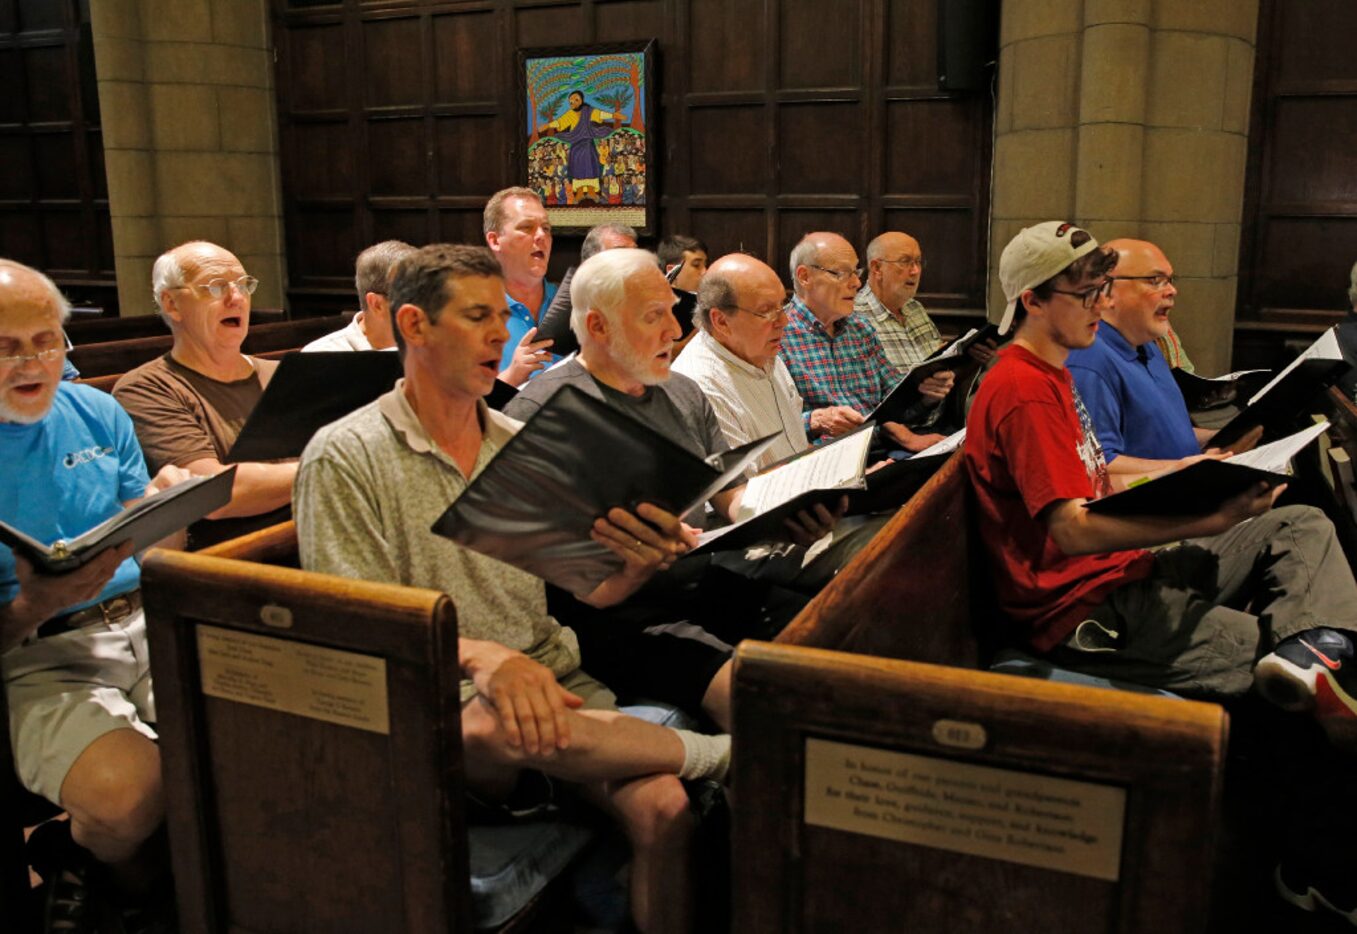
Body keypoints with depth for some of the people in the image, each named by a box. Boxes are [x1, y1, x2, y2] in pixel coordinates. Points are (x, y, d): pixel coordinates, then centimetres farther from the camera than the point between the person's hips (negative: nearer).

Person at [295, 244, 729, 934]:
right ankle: (715, 751, -15)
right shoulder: (345, 457, -3)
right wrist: (480, 655, -28)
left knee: (662, 806, -25)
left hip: (554, 683, 4)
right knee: (497, 723, -38)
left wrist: (643, 564, -15)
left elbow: (590, 587, 10)